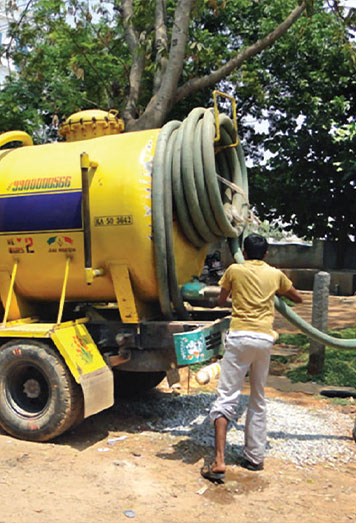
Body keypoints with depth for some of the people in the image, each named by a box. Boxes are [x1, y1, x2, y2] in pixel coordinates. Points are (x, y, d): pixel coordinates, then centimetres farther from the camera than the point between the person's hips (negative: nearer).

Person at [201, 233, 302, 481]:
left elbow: (221, 301, 21)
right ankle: (255, 457, 22)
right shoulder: (276, 274, 14)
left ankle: (219, 462, -12)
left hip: (240, 337, -3)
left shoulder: (234, 270, 8)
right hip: (265, 339, 3)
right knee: (258, 400, 16)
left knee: (227, 397, -4)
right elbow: (298, 298, 28)